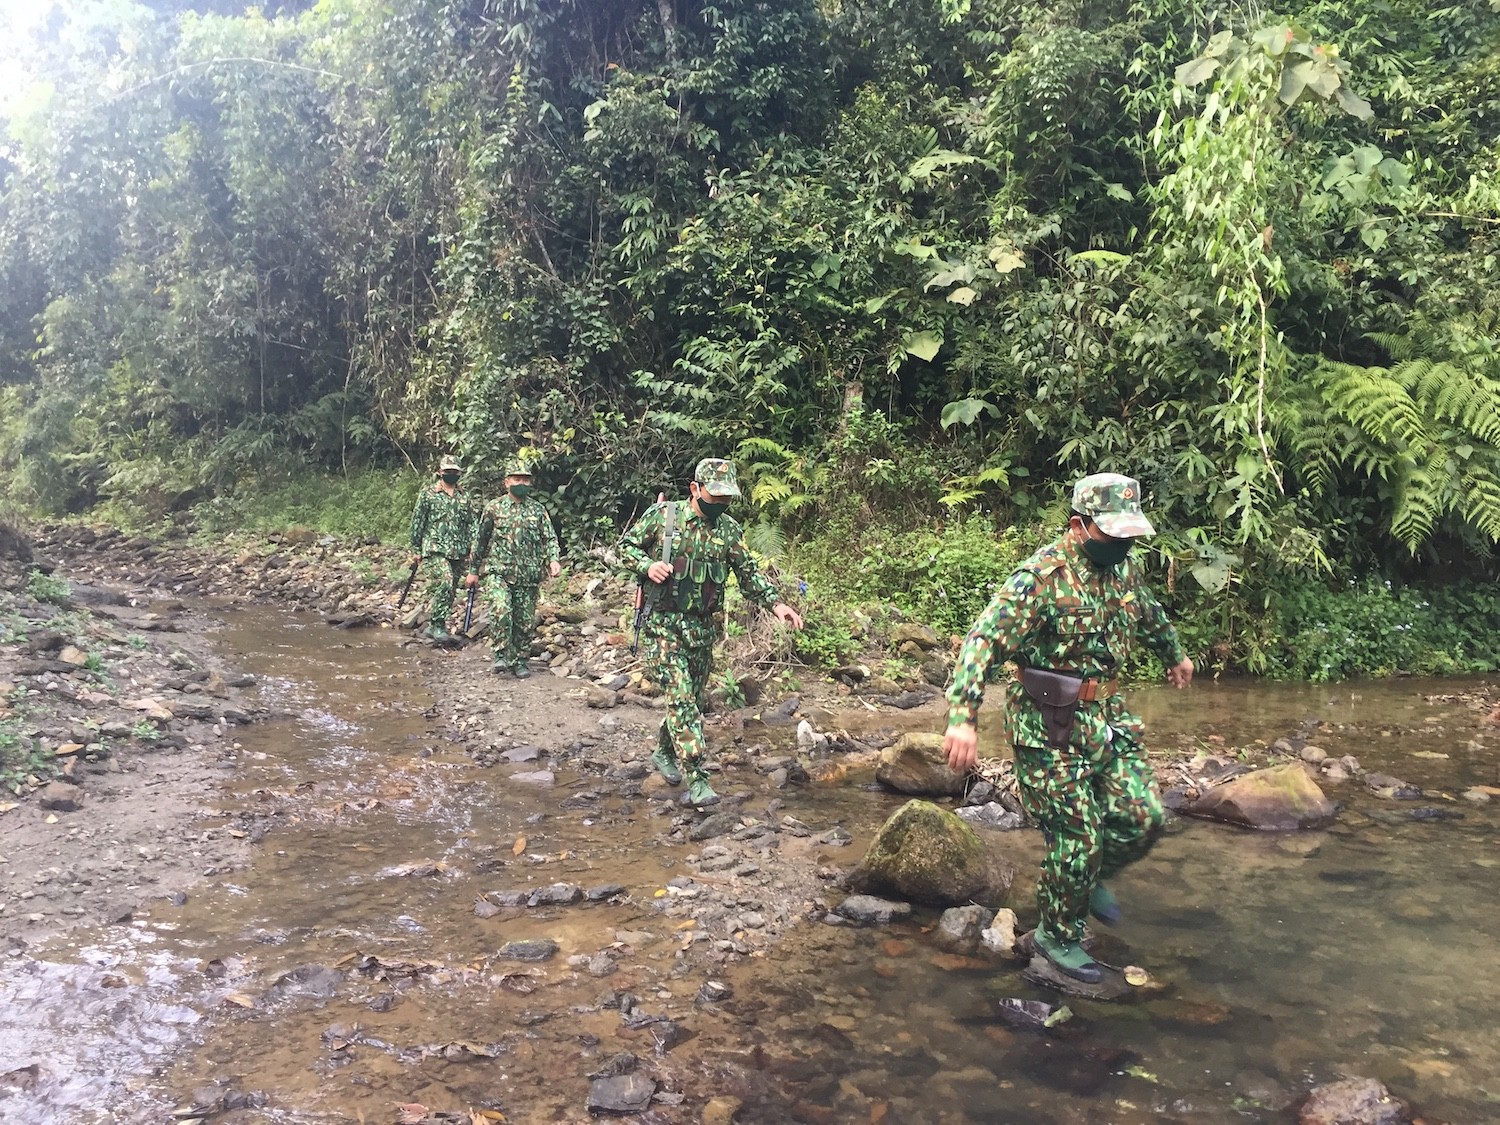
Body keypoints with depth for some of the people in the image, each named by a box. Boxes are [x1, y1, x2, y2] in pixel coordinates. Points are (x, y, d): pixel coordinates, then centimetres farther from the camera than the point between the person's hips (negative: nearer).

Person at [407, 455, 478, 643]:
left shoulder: (464, 496, 13)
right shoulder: (428, 493, 1)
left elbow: (470, 524, 16)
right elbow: (417, 521, 1)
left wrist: (472, 548, 7)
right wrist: (416, 549, -2)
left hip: (457, 552, 5)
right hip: (434, 549, -5)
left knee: (449, 590, 7)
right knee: (444, 584, -22)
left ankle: (434, 626, 19)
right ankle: (437, 625, -15)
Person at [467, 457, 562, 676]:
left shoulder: (538, 510, 8)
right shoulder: (493, 508, 3)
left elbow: (549, 538, 6)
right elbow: (481, 540, 10)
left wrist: (554, 560, -13)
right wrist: (473, 570, 12)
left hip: (528, 577, 2)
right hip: (498, 573, -2)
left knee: (526, 622, 6)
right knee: (501, 611, -23)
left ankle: (519, 660, 20)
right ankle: (501, 654, -11)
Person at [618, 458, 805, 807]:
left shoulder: (729, 530, 4)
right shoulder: (662, 515, -7)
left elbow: (749, 573, 7)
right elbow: (626, 545, 3)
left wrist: (775, 603, -8)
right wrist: (647, 566, -17)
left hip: (701, 628, 5)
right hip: (663, 623, -5)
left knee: (694, 699, 13)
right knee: (681, 696, -15)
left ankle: (664, 751, 38)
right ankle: (696, 780, -16)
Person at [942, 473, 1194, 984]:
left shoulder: (1122, 567, 3)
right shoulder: (1041, 577, -23)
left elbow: (1149, 612, 26)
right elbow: (983, 643, -31)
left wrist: (1174, 654, 44)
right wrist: (963, 717, -42)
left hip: (1108, 718, 7)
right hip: (1052, 730, -7)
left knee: (1142, 818, 7)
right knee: (1077, 839, -1)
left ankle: (1090, 880, 37)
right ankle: (1057, 936, 22)